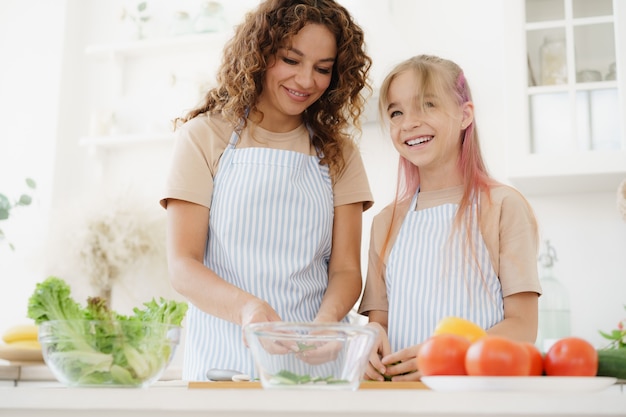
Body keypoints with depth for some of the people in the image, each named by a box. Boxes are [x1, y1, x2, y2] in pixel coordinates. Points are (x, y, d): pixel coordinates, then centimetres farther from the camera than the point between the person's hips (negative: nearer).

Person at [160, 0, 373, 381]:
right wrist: (245, 307, -21)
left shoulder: (338, 152, 12)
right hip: (224, 356, -1)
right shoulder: (205, 136, 4)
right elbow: (182, 266, -3)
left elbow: (346, 269, 6)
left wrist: (326, 320, -16)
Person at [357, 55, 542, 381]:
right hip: (401, 389, 4)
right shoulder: (387, 221, 14)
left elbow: (522, 326, -2)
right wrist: (371, 338, -8)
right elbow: (378, 317, 14)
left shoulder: (503, 206, 2)